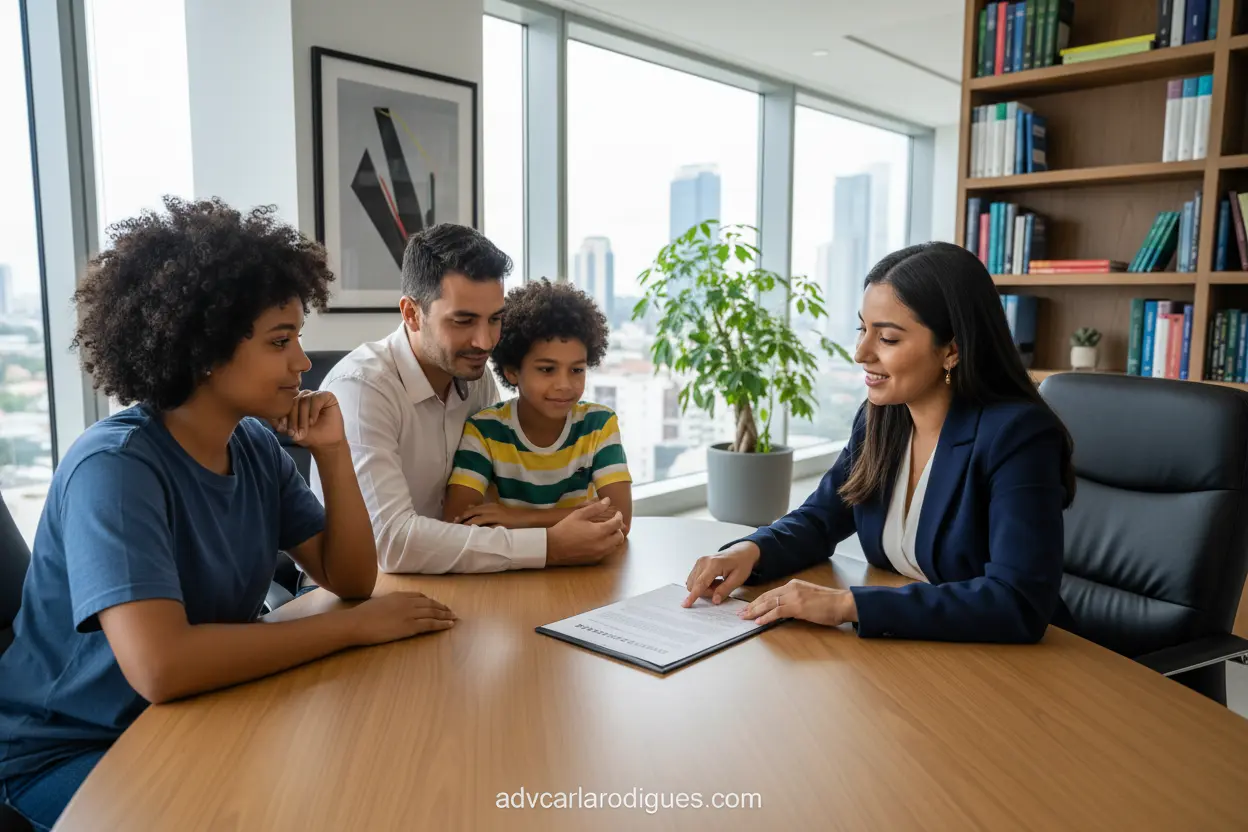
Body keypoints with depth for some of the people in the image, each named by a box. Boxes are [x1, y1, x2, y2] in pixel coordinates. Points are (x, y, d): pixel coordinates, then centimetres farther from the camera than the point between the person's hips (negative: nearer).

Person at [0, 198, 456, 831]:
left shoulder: (256, 446, -4)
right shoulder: (114, 465, -27)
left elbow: (350, 579, -1)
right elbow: (160, 666, -39)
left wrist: (333, 453, -14)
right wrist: (353, 626, -30)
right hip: (71, 752, -6)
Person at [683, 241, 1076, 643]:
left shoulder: (1017, 437, -19)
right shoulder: (879, 418, 0)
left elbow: (1020, 603, -27)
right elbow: (819, 519, 10)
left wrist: (848, 604, -31)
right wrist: (751, 550, -11)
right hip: (900, 649, 5)